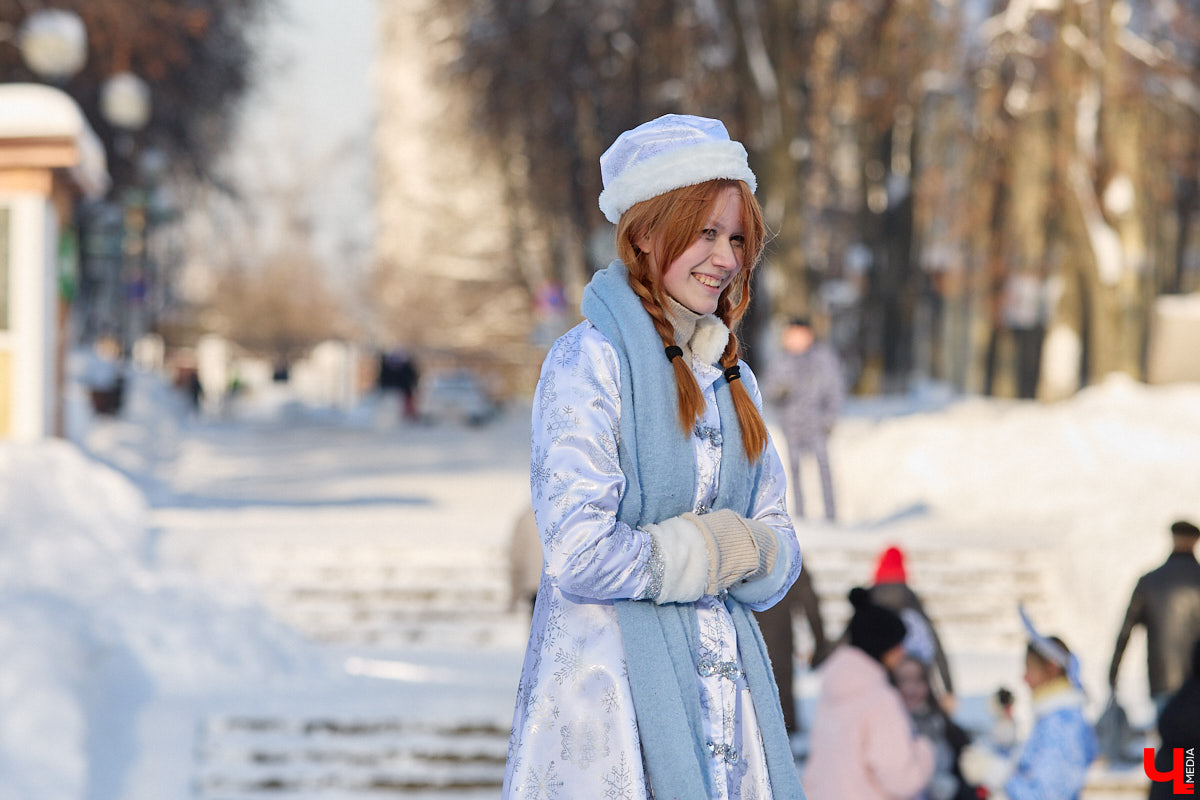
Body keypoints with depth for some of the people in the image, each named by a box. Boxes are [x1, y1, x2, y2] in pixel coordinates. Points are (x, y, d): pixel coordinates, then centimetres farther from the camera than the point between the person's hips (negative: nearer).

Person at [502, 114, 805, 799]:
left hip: (727, 683, 6)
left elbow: (780, 554, 13)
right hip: (611, 682, -6)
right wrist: (724, 550, -5)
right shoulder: (590, 361, -8)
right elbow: (580, 555, -17)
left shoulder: (733, 379, 14)